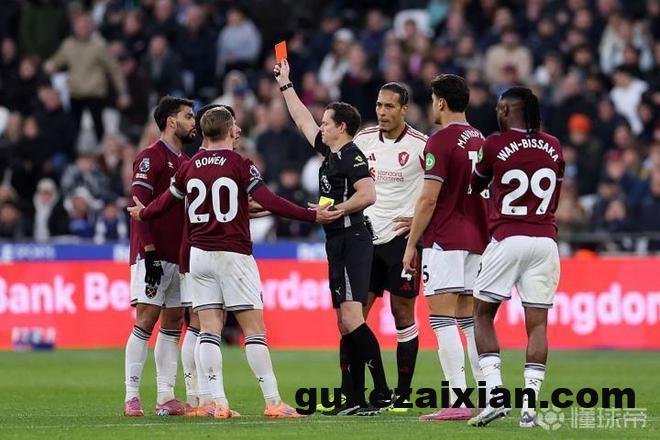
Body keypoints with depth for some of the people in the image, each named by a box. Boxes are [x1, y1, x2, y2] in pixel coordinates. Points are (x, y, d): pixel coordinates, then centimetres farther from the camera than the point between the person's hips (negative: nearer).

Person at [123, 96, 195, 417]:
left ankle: (166, 396, 6)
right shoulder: (150, 158, -7)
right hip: (153, 255, -8)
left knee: (173, 323, 5)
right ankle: (132, 396, -9)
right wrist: (150, 253, -19)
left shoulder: (184, 162, 18)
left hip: (179, 256, 8)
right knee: (146, 319, -10)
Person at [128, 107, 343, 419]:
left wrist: (142, 214, 40)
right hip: (233, 255, -5)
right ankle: (272, 402, -6)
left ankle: (218, 402, -3)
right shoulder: (240, 164, -8)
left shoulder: (189, 167, 6)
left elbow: (166, 202, 19)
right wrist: (313, 216, -12)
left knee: (209, 329, 4)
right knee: (254, 328, -3)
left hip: (199, 254, 5)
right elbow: (270, 203, -15)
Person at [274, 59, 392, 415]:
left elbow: (368, 195, -21)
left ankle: (382, 392, -19)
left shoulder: (351, 157, -10)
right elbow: (303, 121, 30)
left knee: (351, 316, -17)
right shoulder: (330, 153, 17)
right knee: (345, 322, 7)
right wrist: (285, 85, 36)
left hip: (352, 241, -10)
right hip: (337, 243, 10)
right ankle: (354, 399, 8)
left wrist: (335, 209, -18)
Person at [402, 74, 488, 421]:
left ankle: (458, 402, -15)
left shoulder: (440, 141, -12)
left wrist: (411, 244, -8)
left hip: (445, 240, -8)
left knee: (442, 318, -8)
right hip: (476, 239, 8)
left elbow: (429, 200, -15)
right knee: (471, 320, 12)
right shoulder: (480, 141, 13)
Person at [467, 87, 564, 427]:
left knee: (482, 314, 10)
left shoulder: (494, 145, -3)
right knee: (537, 323, 3)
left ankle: (495, 393, -4)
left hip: (507, 239, -3)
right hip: (545, 240, 3)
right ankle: (529, 406, -3)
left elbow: (476, 185, 15)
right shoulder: (553, 147, 9)